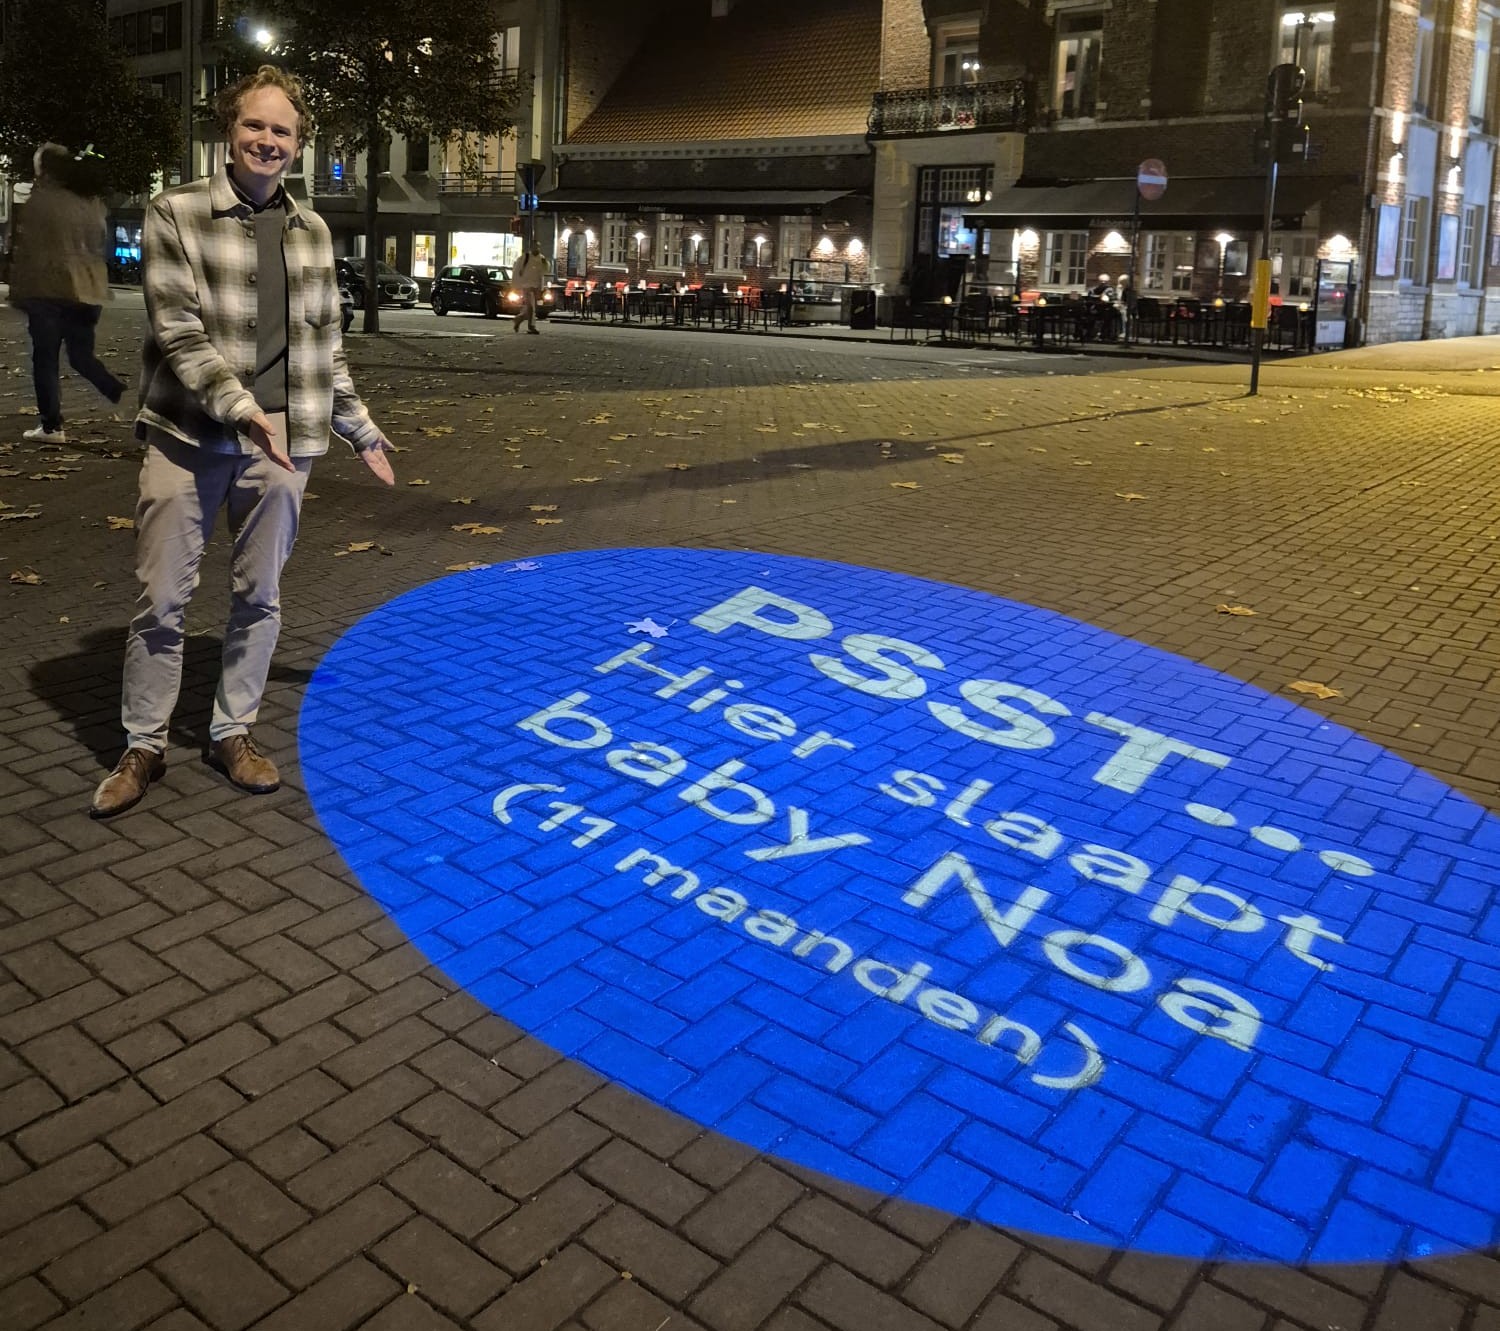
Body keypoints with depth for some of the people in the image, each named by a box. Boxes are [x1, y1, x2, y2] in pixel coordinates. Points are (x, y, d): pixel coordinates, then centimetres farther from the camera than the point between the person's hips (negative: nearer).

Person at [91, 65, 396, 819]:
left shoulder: (312, 232, 10)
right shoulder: (175, 214, -2)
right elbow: (177, 331, -11)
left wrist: (361, 430, 16)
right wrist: (240, 406, -22)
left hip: (281, 442, 3)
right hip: (188, 437, -3)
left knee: (258, 596, 9)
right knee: (160, 600, 2)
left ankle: (232, 733, 24)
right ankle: (142, 746, 16)